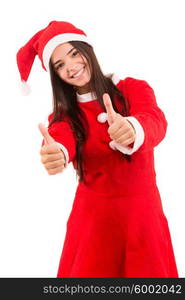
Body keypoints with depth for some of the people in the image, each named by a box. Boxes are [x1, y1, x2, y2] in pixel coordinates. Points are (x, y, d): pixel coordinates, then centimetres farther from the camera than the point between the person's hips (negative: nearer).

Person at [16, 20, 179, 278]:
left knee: (149, 272, 12)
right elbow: (60, 139, -24)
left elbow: (155, 121, -27)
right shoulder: (64, 112, 0)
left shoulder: (133, 89, -6)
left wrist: (132, 130, -51)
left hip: (142, 211, 0)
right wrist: (55, 153, -48)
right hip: (93, 215, 1)